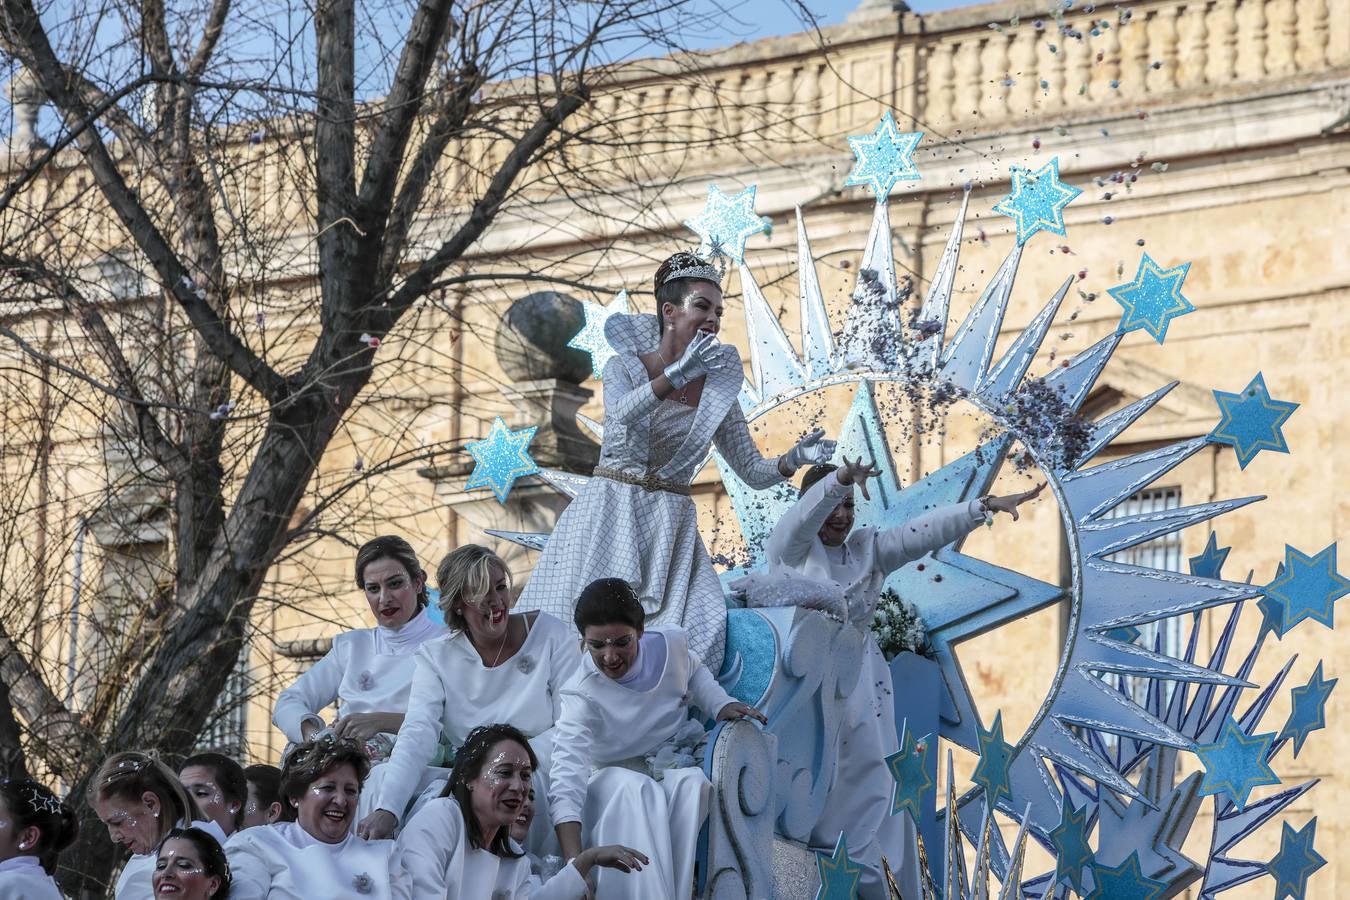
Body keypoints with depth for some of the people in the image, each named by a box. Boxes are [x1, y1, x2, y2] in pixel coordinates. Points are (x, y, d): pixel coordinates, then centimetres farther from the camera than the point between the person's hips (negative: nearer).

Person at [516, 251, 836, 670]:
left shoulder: (717, 390, 8)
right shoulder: (625, 366, 1)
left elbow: (753, 471, 7)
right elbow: (623, 413, -23)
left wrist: (794, 459, -14)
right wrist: (677, 375, -38)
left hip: (670, 524, 2)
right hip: (610, 515, -2)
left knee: (696, 633, -18)